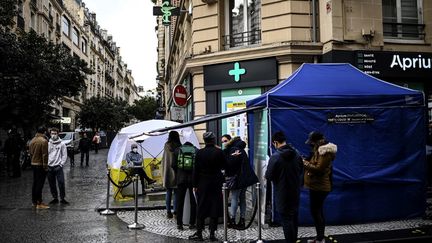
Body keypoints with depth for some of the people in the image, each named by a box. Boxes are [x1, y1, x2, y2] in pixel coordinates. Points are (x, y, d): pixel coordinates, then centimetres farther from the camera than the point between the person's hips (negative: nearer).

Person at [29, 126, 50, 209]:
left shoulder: (32, 140, 9)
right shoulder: (44, 141, -17)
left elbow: (31, 152, 15)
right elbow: (44, 155, -18)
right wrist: (45, 166, -13)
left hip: (33, 164, 8)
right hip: (40, 165, -8)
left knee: (35, 183, 16)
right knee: (40, 184, -5)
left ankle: (34, 201, 24)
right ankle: (39, 203, -3)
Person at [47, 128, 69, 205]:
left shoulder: (62, 144, 0)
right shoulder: (48, 144, 9)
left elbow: (64, 156, 0)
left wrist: (61, 164, -8)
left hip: (58, 167, -3)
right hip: (49, 167, 3)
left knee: (61, 183, -7)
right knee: (52, 184, 9)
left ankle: (62, 198, 3)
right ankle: (55, 198, 20)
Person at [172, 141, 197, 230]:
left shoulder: (177, 150, 7)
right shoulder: (196, 151, 5)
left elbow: (173, 166, 2)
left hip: (181, 178, 1)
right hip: (193, 178, 0)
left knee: (180, 202, 8)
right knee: (193, 202, 8)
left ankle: (179, 224, 10)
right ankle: (192, 223, 10)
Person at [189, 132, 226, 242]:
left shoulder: (199, 153, -6)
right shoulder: (219, 152, -8)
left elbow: (196, 170, -4)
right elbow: (224, 166, 3)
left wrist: (195, 185, 3)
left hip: (203, 184, 1)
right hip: (216, 184, 0)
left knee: (201, 208, 8)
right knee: (215, 208, 6)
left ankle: (199, 233, 11)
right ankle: (212, 233, 7)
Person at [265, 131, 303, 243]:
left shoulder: (275, 156, -20)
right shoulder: (296, 154, 0)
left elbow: (268, 176, -16)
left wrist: (267, 176, 5)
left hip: (283, 193, -7)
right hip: (295, 191, 7)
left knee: (286, 218, 2)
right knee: (294, 217, 19)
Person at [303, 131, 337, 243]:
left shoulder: (325, 152, -18)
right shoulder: (320, 149, 13)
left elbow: (319, 169, -24)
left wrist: (306, 163, -16)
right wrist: (307, 161, 3)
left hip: (319, 187, -10)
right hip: (317, 186, 10)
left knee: (315, 212, -5)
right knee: (318, 212, 15)